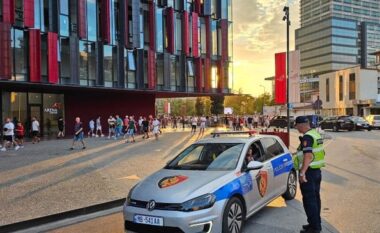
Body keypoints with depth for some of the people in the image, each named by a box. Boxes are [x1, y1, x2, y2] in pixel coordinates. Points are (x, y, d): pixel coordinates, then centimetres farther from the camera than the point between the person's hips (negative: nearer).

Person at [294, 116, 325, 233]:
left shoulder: (307, 137, -18)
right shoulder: (316, 134, 12)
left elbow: (308, 156, -27)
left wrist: (302, 172, -29)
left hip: (309, 171, -10)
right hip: (317, 171, 10)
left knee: (309, 200, -2)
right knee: (315, 198, 17)